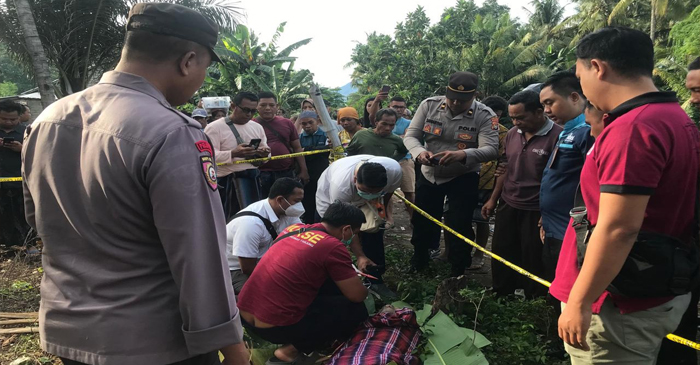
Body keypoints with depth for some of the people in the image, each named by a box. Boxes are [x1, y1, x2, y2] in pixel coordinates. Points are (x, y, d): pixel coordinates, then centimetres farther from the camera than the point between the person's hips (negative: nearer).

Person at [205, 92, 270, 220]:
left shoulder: (257, 127, 14)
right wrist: (233, 154, -30)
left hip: (254, 180, 6)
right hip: (227, 182, -6)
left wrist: (265, 154, -6)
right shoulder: (214, 127, -5)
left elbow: (265, 150, 19)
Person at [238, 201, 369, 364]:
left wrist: (346, 273, 29)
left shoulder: (294, 228, 9)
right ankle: (291, 350, 1)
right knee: (356, 309, 4)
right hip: (275, 326, -8)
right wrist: (353, 279, 16)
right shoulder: (333, 247, -13)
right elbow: (358, 295, -7)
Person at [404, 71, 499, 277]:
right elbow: (411, 135, -11)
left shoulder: (484, 115, -17)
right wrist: (420, 152, -34)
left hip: (463, 178, -3)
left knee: (459, 226, 0)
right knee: (422, 221, 15)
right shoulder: (429, 105, -11)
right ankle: (418, 263, 42)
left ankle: (458, 272, 25)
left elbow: (491, 149, -27)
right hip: (429, 174, 3)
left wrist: (463, 155, -47)